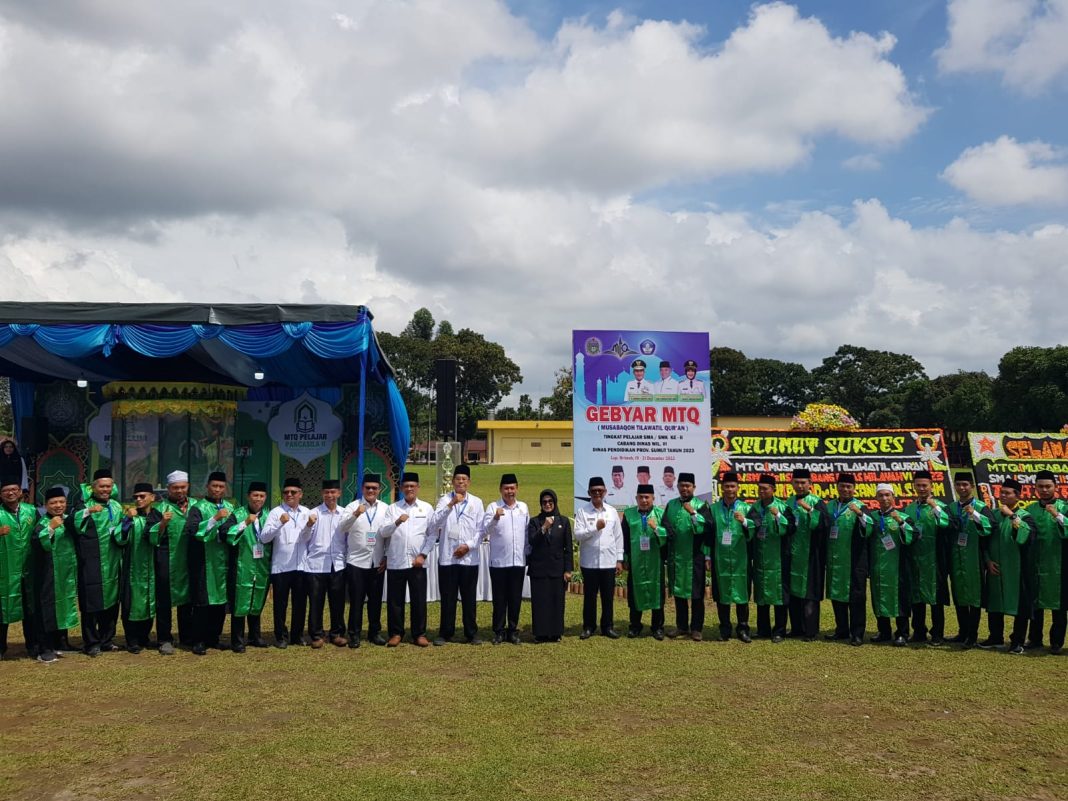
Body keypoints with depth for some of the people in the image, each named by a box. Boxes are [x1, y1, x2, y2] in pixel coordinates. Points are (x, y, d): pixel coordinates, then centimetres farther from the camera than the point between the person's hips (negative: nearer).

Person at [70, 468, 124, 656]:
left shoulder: (116, 506, 12)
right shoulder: (84, 504, -2)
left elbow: (121, 534, 11)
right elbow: (72, 521, -21)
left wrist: (118, 530, -11)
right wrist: (88, 511, -36)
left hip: (112, 562, 5)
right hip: (91, 562, -5)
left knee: (111, 600, 9)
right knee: (91, 601, -3)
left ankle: (107, 639, 20)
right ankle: (91, 643, 6)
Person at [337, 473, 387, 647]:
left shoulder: (385, 509, 5)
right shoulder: (353, 506, -3)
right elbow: (341, 528, -18)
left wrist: (387, 557, 3)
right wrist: (355, 515, -35)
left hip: (377, 563, 3)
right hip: (356, 562, -3)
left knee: (376, 600, 11)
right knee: (356, 600, 2)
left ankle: (375, 632, 24)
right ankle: (354, 634, 12)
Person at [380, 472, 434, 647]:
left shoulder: (427, 508, 7)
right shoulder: (392, 508, 7)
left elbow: (432, 534, 4)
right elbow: (383, 532, -3)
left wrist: (423, 555, -5)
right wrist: (396, 522, -20)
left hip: (417, 562, 0)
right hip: (395, 562, 0)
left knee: (418, 599, 4)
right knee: (395, 600, 5)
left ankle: (419, 634, 14)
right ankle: (396, 633, 17)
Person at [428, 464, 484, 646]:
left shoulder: (476, 502, 6)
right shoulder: (444, 500, 2)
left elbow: (480, 530, 5)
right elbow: (435, 523, -13)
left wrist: (468, 545, -8)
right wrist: (450, 505, -22)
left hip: (469, 558, 1)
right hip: (447, 557, -1)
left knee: (469, 597, 8)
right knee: (447, 597, 5)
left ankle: (471, 633, 18)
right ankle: (445, 633, 16)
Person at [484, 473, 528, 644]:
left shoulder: (523, 507, 9)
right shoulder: (493, 507, -4)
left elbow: (528, 532, 15)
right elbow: (486, 530, -15)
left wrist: (529, 555, 11)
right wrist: (495, 518, -33)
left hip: (518, 561, 3)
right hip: (498, 561, -3)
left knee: (516, 598, 9)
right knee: (499, 598, 5)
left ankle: (513, 630, 19)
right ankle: (499, 631, 15)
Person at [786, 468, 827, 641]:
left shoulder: (816, 502, -6)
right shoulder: (789, 502, 11)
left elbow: (824, 522, -22)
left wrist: (809, 509, -31)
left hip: (810, 556, -5)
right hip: (793, 554, 6)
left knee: (809, 593, -3)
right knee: (794, 591, 9)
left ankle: (810, 631, 3)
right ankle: (796, 628, 18)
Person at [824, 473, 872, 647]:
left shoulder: (859, 507, -5)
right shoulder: (830, 506, 10)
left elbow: (867, 531, -20)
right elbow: (822, 529, 20)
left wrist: (860, 514, -32)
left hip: (854, 561, -5)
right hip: (834, 560, 5)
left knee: (856, 597, -1)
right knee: (836, 594, 12)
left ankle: (857, 633, 7)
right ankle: (842, 630, 25)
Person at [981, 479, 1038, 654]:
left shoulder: (1024, 516, -6)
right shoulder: (994, 515, 7)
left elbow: (1025, 535, -28)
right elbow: (985, 540, 10)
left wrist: (1011, 515, -26)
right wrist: (988, 560, -1)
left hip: (1017, 570, -5)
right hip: (995, 569, 5)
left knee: (1019, 605, 1)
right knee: (994, 604, 11)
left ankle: (1017, 641, 12)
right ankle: (996, 638, 24)